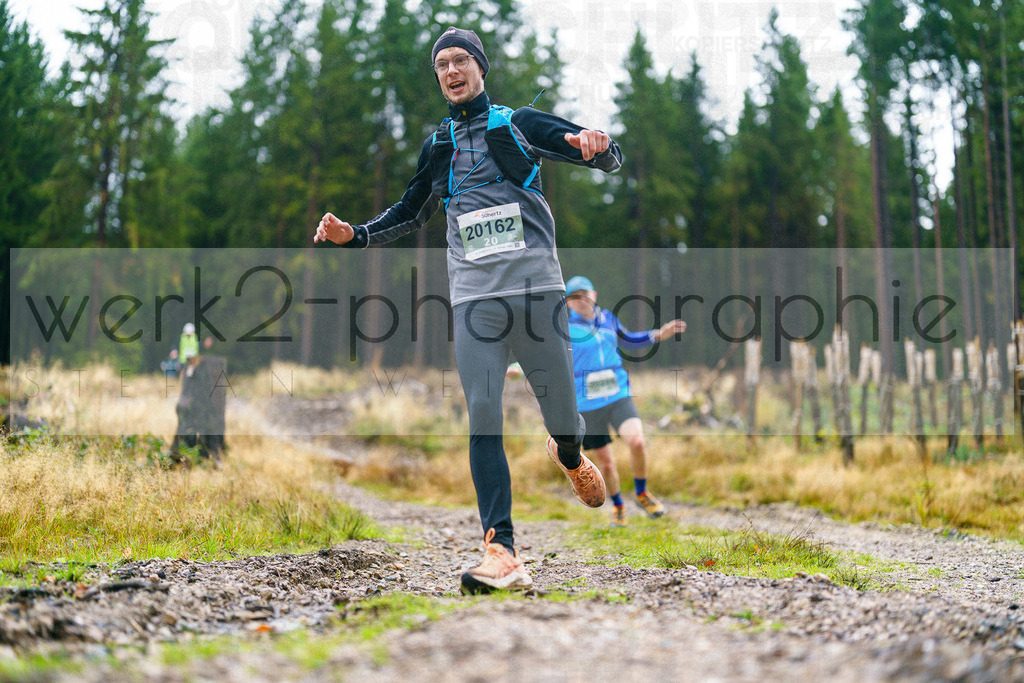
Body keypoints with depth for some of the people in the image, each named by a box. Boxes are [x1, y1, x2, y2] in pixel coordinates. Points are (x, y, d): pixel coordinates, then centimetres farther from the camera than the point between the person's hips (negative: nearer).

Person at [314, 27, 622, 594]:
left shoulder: (520, 124, 9)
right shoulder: (438, 145, 20)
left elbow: (610, 160, 6)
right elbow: (411, 212, 32)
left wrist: (597, 145, -19)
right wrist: (355, 235, 17)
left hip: (538, 288, -2)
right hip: (474, 295, 2)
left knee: (561, 412, 2)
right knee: (482, 419, -12)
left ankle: (570, 458, 41)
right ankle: (501, 553, -17)